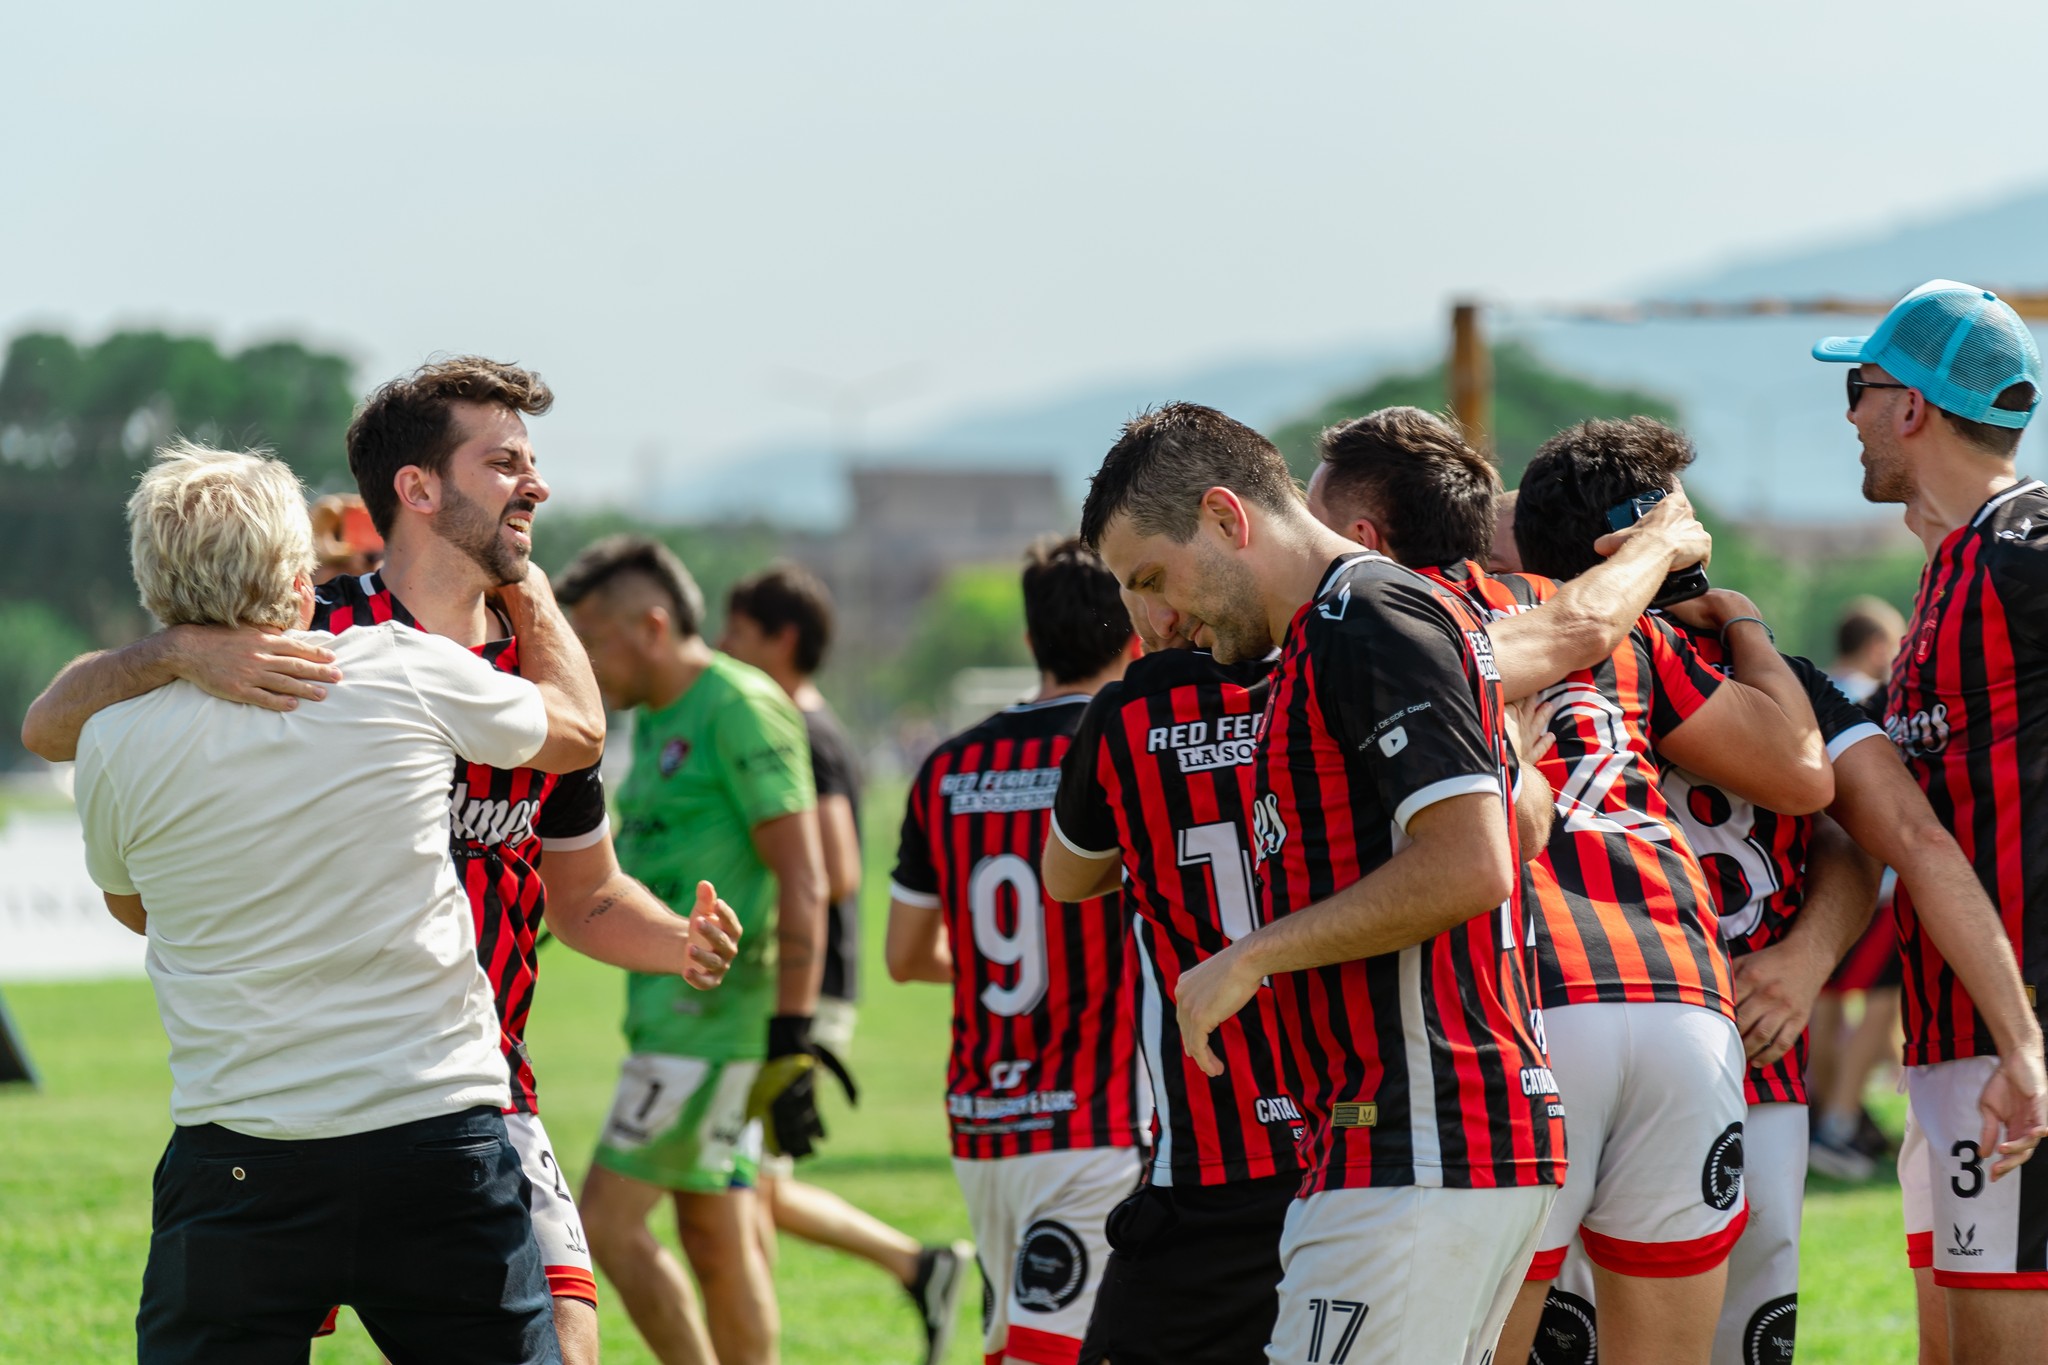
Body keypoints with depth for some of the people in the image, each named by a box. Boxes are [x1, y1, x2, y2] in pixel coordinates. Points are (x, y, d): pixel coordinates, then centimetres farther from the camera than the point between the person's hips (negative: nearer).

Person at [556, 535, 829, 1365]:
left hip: (710, 1015, -9)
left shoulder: (742, 711, -13)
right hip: (670, 1009, 9)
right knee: (718, 1242, 9)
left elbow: (803, 883, -17)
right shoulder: (655, 720, 16)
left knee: (608, 1220, -10)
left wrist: (790, 1041, -20)